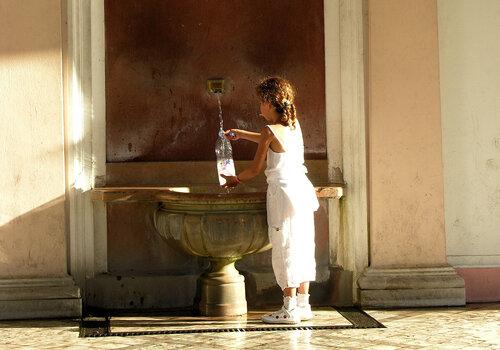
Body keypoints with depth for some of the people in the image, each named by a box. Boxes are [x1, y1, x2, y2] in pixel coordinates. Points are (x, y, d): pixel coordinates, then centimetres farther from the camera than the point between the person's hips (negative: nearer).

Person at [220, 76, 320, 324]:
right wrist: (241, 134, 40)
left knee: (285, 249, -3)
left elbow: (255, 169, -5)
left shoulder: (270, 130, -11)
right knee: (302, 246, 11)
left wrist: (236, 180, 14)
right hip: (302, 190, 8)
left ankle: (289, 308, 0)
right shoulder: (294, 125, 10)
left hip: (283, 192, -8)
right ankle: (303, 304, 16)